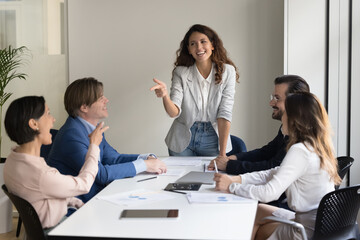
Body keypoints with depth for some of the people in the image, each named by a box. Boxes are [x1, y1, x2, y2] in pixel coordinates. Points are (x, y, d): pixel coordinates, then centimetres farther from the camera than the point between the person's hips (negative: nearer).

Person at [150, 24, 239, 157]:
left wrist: (222, 153, -17)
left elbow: (225, 114, -13)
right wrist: (165, 96, -38)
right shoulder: (181, 72, -8)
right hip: (183, 141, 1)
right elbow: (174, 112, -16)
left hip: (212, 141, 0)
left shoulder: (227, 72, -9)